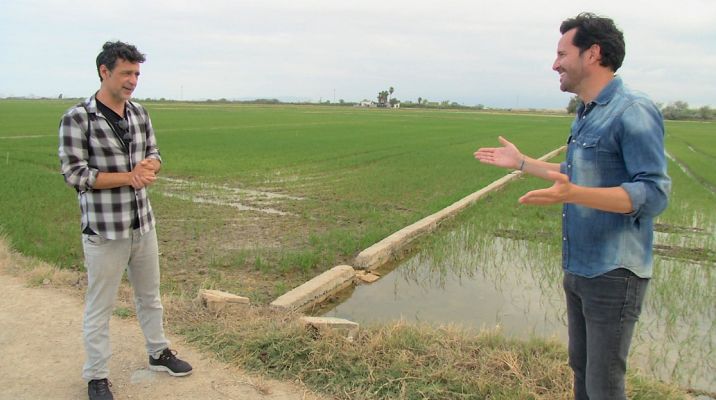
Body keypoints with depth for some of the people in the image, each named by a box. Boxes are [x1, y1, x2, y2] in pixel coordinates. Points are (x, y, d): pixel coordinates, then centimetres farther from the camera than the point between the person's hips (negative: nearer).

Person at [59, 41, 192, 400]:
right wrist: (130, 176, -18)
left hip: (143, 224, 6)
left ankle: (159, 353, 39)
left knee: (150, 294, 20)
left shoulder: (140, 114, 5)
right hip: (103, 231, -6)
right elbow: (74, 174, -15)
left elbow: (155, 154, 13)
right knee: (100, 307, 7)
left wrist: (148, 165, -11)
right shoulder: (77, 119, -12)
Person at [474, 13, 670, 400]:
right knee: (581, 369, 19)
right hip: (577, 269, 9)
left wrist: (572, 194, -37)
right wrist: (521, 162, 25)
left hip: (613, 275, -9)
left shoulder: (634, 112, -17)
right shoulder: (586, 114, 11)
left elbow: (654, 194, -23)